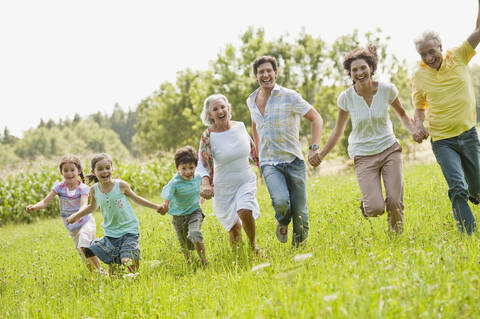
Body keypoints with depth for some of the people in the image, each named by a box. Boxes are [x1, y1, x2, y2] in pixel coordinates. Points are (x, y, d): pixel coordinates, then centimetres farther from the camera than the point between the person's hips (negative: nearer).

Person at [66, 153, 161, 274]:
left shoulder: (121, 185, -8)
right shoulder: (94, 189, 0)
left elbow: (135, 198, 10)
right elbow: (92, 206, 22)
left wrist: (156, 207, 11)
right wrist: (75, 216, 12)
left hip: (129, 231, -3)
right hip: (110, 234, 3)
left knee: (127, 261, -20)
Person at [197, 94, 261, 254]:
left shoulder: (240, 126, -5)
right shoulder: (207, 137, -14)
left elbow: (252, 149, 14)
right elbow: (202, 166, -12)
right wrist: (205, 184, -30)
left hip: (246, 181, 1)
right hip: (223, 187, -1)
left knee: (244, 212, -26)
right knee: (234, 227, 4)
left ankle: (253, 244, 1)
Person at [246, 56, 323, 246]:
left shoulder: (289, 97, -6)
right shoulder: (252, 101, 9)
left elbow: (316, 119, -4)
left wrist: (314, 148, -17)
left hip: (293, 161, -1)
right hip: (269, 163, 2)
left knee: (299, 211, 0)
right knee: (281, 203, -23)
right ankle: (282, 224, 10)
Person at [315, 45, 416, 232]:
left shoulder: (387, 89, -7)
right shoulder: (346, 97, -7)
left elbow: (402, 114, 11)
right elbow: (338, 131, 7)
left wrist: (414, 130, -8)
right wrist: (321, 155, 2)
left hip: (389, 149, 1)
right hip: (363, 156, -1)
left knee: (395, 203, -11)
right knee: (376, 209, -17)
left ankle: (396, 234, 20)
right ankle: (366, 203, 21)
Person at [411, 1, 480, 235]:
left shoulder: (458, 57, -1)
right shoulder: (418, 76, 0)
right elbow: (419, 107, 12)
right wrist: (419, 126, -7)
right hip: (442, 141, -1)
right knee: (458, 188, -17)